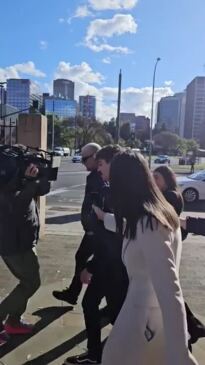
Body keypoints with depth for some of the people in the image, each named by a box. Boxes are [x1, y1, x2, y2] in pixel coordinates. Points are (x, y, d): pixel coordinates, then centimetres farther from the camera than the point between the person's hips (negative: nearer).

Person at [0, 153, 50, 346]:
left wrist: (42, 175, -6)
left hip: (22, 242, 9)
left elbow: (42, 189, 11)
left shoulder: (17, 182, 6)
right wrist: (29, 180, -24)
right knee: (31, 283, 0)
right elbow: (17, 205, -32)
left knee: (28, 281, 18)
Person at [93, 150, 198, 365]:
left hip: (145, 318, -8)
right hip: (154, 314, 8)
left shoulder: (149, 225, -29)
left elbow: (169, 293, -35)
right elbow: (129, 228, 22)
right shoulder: (162, 212, 0)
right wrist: (105, 217, 38)